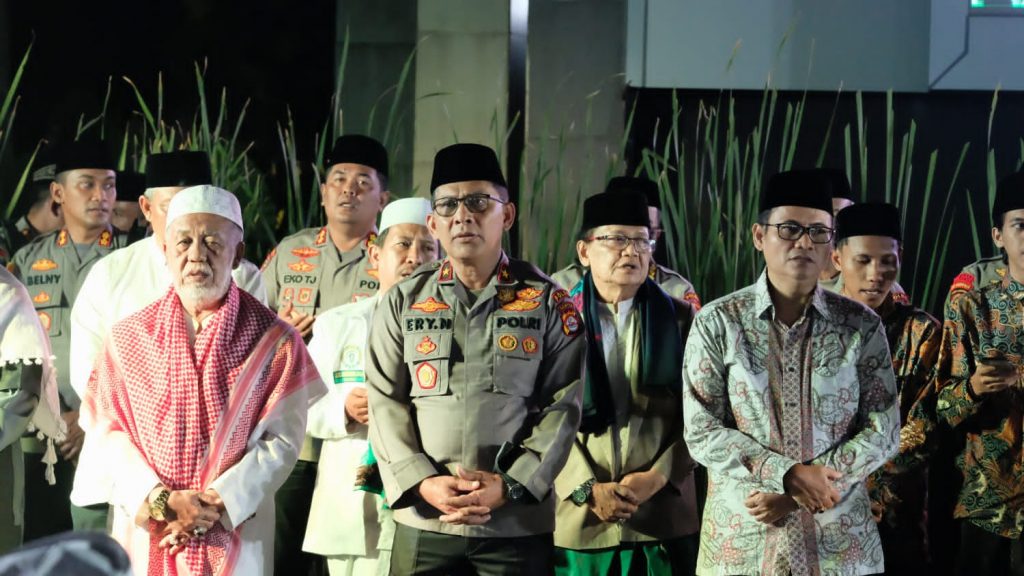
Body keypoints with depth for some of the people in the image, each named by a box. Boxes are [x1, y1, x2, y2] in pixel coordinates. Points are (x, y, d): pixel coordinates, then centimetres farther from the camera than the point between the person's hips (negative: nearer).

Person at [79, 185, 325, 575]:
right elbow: (110, 428, -1)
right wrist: (160, 500, -14)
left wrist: (217, 505, -16)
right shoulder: (129, 336, 3)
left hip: (235, 538, -1)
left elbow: (282, 438, -7)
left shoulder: (274, 340, -2)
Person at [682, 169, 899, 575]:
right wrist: (788, 476, -19)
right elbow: (702, 432, -7)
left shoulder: (862, 325, 1)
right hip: (742, 541, -1)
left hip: (840, 541, 1)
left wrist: (798, 491, -13)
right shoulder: (716, 323, -3)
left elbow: (883, 430, -2)